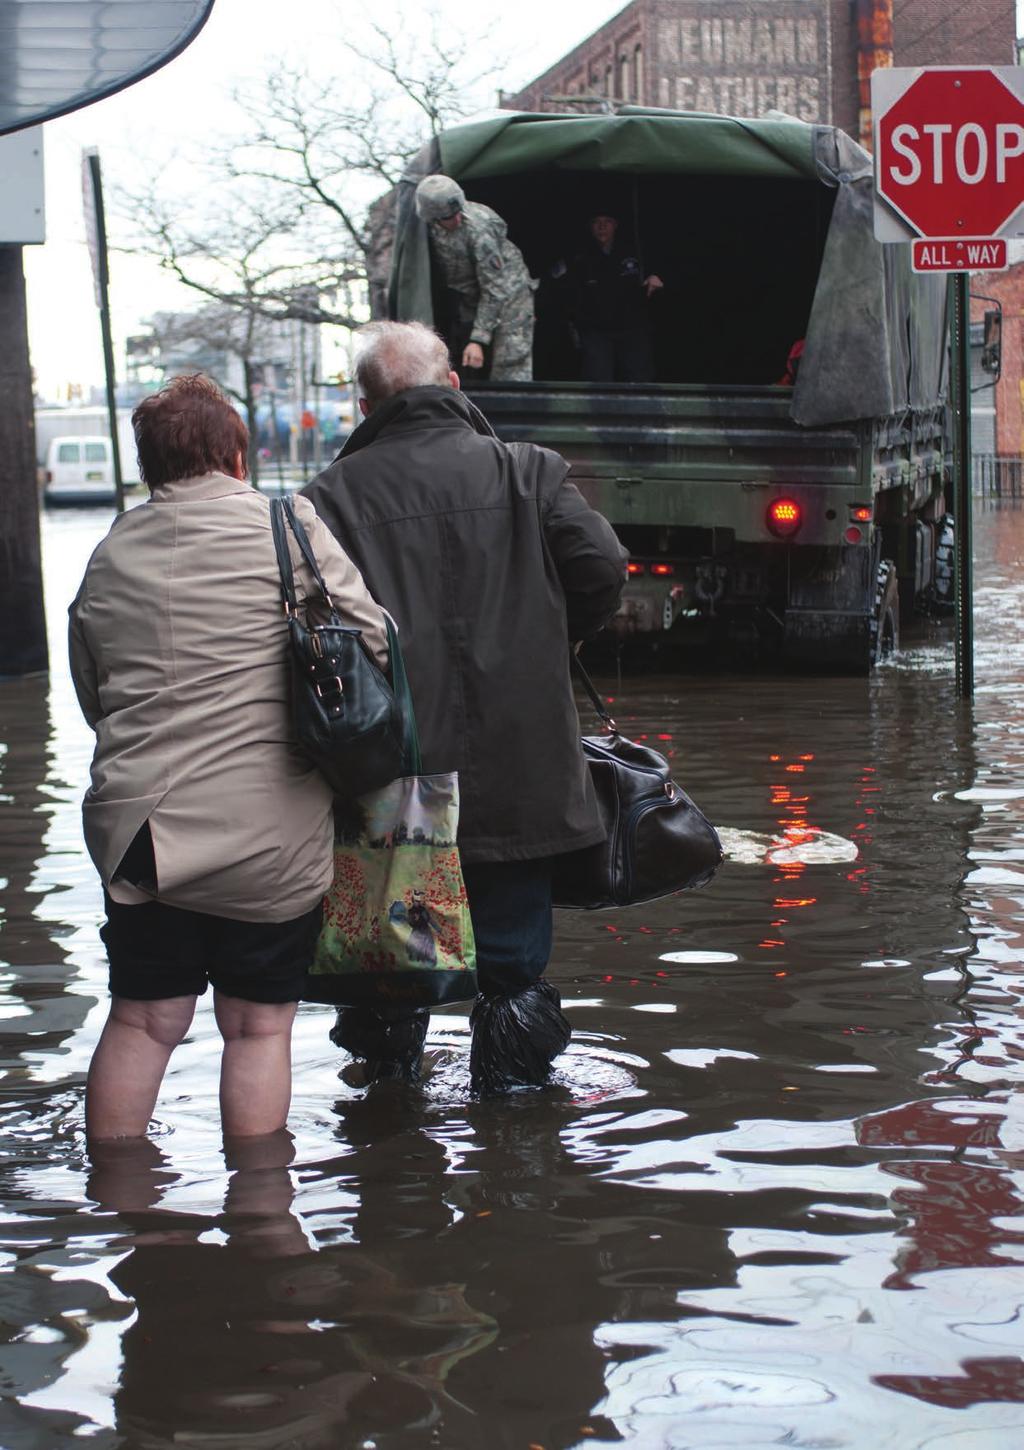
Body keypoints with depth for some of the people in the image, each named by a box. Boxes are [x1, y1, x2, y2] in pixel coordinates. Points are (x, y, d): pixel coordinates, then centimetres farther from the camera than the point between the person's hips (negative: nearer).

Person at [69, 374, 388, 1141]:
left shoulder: (109, 557, 11)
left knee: (140, 1021, 12)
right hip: (269, 835, -4)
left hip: (139, 826, 4)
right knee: (259, 1024, 7)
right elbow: (369, 643, -7)